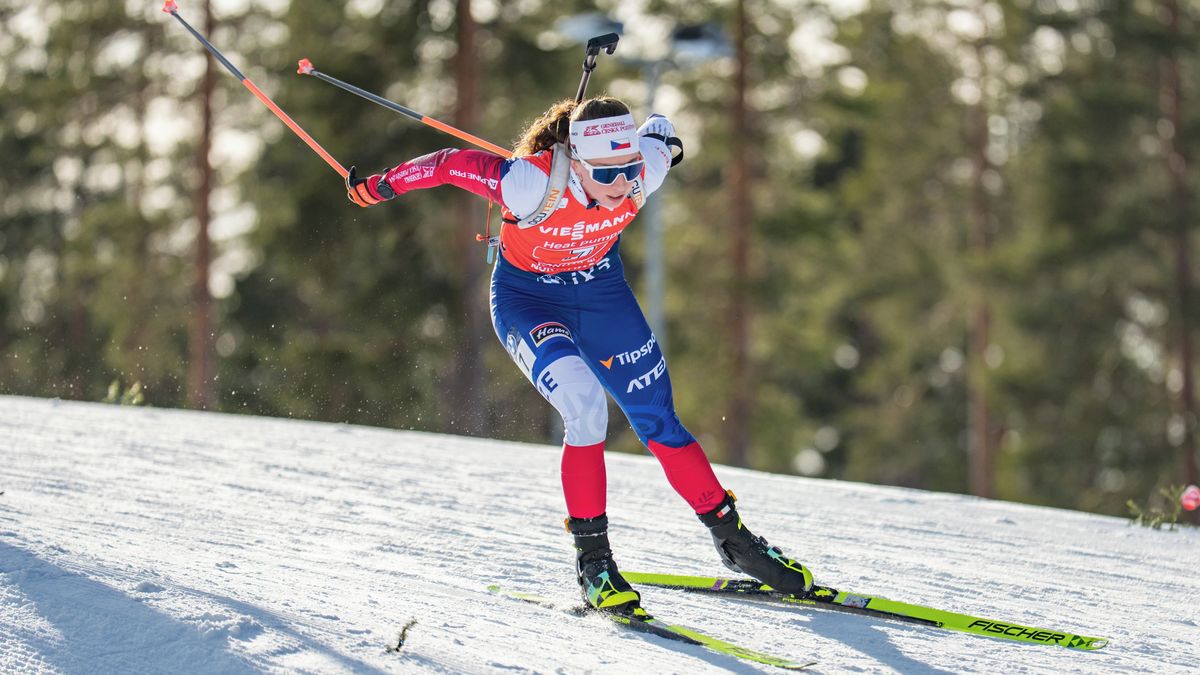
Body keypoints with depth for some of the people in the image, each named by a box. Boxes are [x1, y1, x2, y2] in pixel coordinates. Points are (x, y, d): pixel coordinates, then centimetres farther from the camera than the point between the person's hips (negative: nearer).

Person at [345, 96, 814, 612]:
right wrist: (378, 187, -8)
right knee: (585, 408, -26)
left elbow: (658, 131, -4)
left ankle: (731, 536, 18)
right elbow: (450, 164, -22)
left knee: (658, 419, 3)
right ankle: (592, 558, -13)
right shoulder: (532, 183, -36)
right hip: (525, 299, -4)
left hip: (600, 288, 4)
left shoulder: (644, 169, -27)